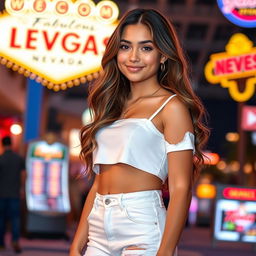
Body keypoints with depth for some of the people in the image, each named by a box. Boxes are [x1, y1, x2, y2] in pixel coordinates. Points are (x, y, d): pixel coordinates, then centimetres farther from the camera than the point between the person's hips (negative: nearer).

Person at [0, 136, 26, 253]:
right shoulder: (19, 159, -1)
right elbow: (23, 174, 3)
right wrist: (21, 188, 16)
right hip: (15, 193, 1)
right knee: (15, 217, 1)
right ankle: (15, 240, -17)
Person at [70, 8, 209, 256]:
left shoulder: (171, 107, -5)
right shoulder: (113, 105, 14)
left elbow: (180, 188, -11)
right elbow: (99, 181, 13)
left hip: (142, 228, -6)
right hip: (99, 233, 6)